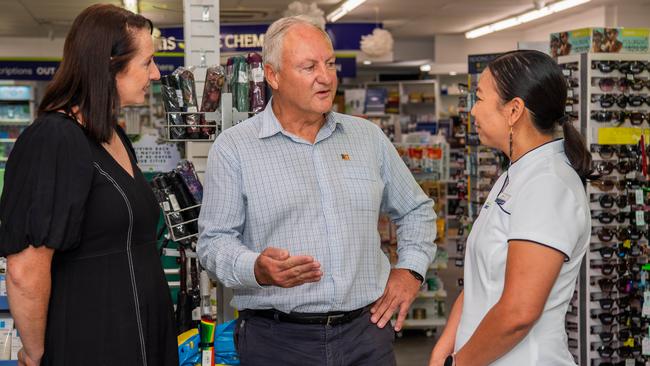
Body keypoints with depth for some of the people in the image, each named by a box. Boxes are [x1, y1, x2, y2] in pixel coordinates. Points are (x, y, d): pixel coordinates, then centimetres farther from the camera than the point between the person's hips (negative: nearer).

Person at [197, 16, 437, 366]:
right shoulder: (233, 148, -3)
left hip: (367, 330, 3)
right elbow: (214, 240, -5)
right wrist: (258, 270, -24)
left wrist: (411, 269, 8)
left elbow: (416, 209, 22)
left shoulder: (369, 137, 9)